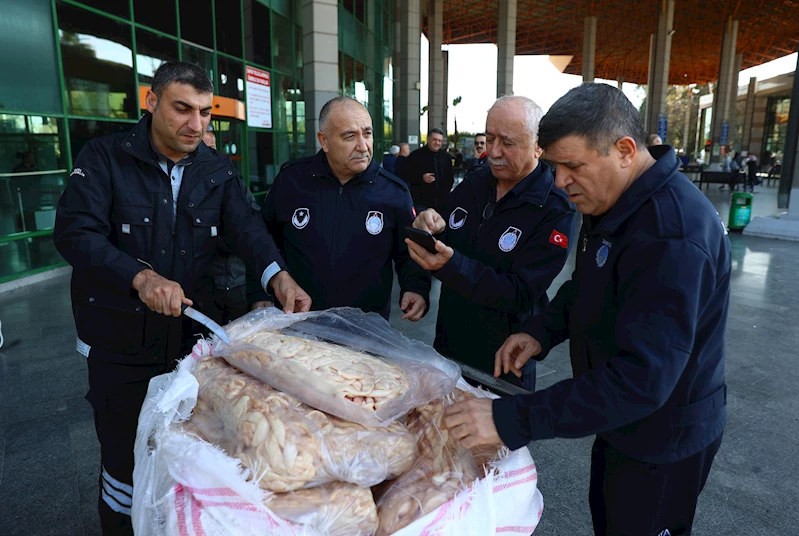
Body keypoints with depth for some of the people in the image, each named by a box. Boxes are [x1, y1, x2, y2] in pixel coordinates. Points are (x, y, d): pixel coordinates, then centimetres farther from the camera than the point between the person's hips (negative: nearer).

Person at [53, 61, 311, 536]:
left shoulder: (218, 170, 2)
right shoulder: (105, 158, -8)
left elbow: (246, 226, -9)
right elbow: (74, 232, -17)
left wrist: (279, 275, -29)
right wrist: (141, 277, -32)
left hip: (192, 333, 3)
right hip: (120, 341, -3)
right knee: (125, 455, 10)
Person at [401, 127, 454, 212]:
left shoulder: (445, 156, 13)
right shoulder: (416, 155, -3)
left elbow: (450, 177, 23)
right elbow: (406, 176, -4)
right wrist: (421, 178, -17)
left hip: (442, 202, 5)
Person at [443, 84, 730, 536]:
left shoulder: (673, 236, -33)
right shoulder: (613, 202, -2)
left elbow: (641, 378, -37)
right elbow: (586, 286, 12)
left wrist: (511, 420, -38)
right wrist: (541, 331, -6)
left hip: (664, 440, -8)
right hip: (621, 420, 8)